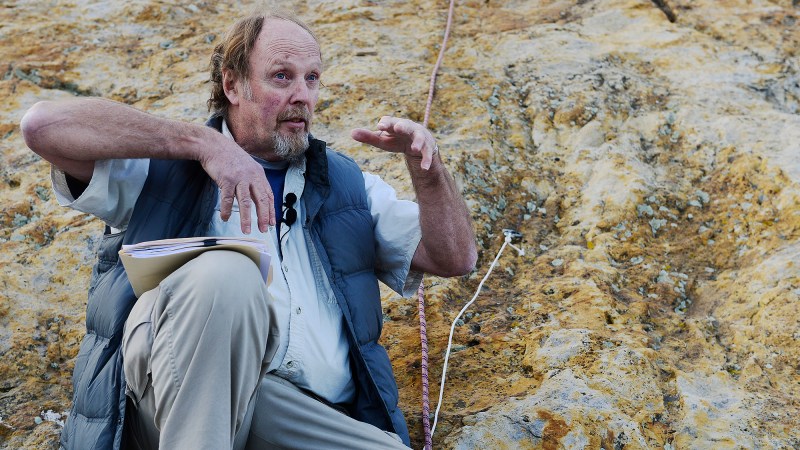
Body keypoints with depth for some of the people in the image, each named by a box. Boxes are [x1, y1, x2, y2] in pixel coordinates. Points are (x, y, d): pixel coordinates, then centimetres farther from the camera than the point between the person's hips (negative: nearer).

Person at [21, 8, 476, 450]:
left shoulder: (347, 185, 25)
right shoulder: (164, 166, 13)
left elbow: (454, 258, 18)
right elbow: (44, 124, -3)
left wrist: (427, 161, 1)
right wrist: (203, 141, -11)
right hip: (170, 397, -3)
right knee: (226, 274, -33)